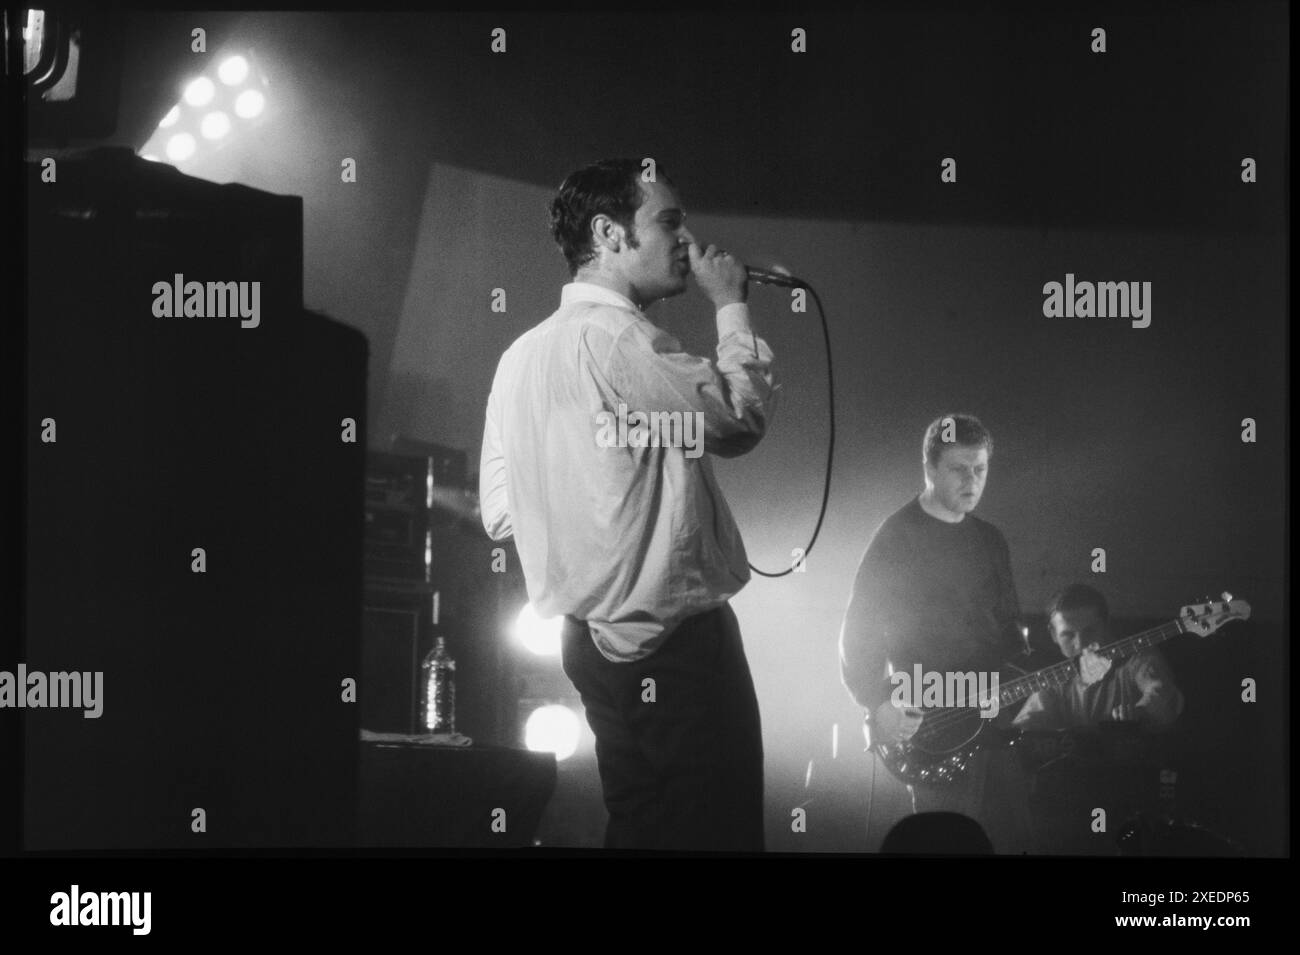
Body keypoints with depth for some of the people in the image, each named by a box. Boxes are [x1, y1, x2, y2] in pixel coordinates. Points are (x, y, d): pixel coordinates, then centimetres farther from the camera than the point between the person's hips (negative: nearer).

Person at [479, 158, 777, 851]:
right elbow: (739, 415, -18)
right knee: (714, 833, -7)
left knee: (640, 828, 15)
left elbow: (499, 513, 15)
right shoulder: (617, 338, -15)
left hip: (595, 640, 10)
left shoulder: (524, 353, 14)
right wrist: (730, 306, -4)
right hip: (671, 640, -10)